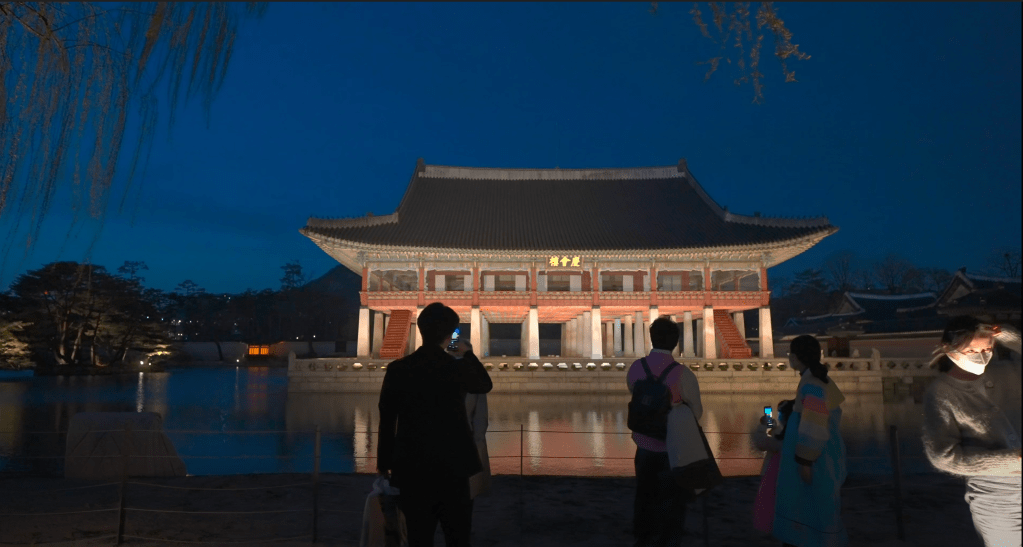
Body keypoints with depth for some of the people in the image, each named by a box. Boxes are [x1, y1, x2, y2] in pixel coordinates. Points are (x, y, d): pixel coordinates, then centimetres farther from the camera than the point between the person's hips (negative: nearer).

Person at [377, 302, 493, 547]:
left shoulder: (397, 369, -6)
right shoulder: (459, 367, -8)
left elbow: (386, 421, -1)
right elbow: (485, 385, 14)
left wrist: (384, 463, 10)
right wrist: (468, 354, 27)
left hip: (412, 467, 1)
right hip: (452, 465, -1)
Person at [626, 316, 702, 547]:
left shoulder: (635, 368, -9)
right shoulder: (682, 374, -22)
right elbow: (697, 412, -10)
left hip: (644, 445, 4)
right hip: (672, 449, -4)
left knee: (644, 495, 22)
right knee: (672, 501, 15)